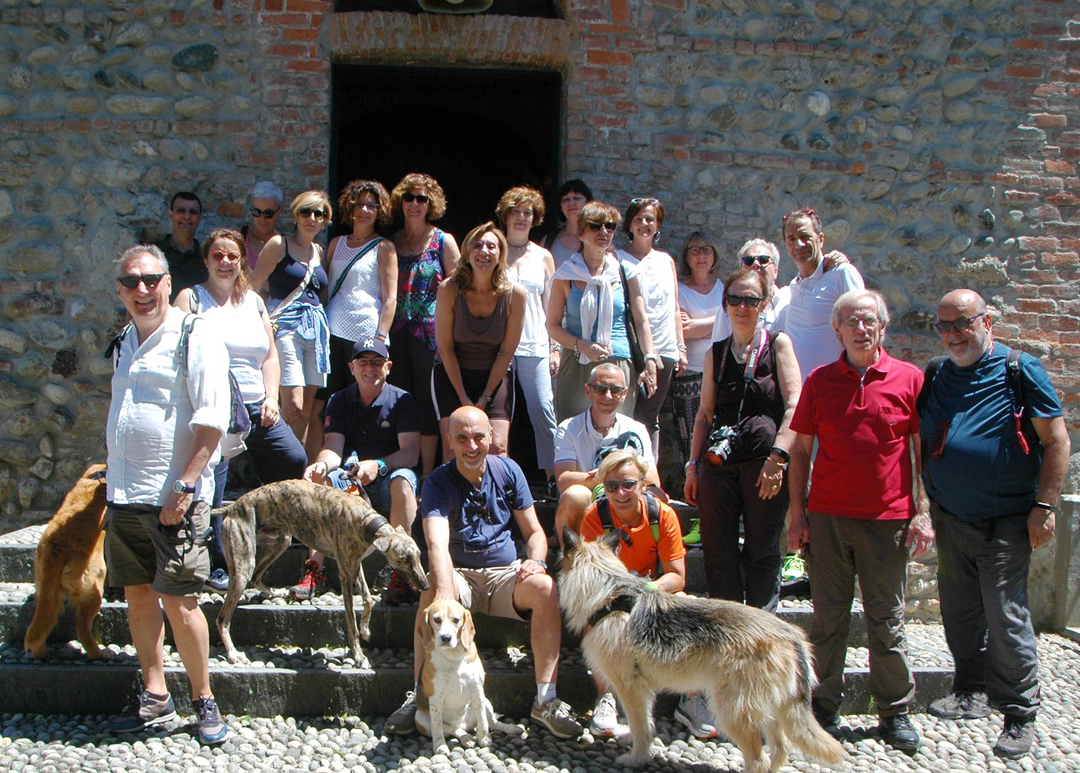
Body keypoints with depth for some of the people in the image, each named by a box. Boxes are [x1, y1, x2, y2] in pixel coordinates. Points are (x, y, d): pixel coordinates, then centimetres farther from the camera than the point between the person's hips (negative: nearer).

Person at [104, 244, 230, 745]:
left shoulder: (193, 338, -9)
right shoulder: (125, 343, 15)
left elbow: (212, 419, -15)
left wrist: (186, 486, -20)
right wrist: (115, 478, 20)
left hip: (173, 496, -7)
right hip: (125, 495, 7)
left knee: (179, 602, -6)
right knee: (138, 595, 11)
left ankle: (204, 701, 9)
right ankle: (155, 698, 23)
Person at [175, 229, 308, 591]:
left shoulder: (254, 301, 17)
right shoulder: (191, 299, 2)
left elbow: (270, 356, 17)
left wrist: (271, 398, 3)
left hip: (256, 407, 5)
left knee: (296, 462, -3)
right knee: (210, 490, -6)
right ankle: (216, 567, 7)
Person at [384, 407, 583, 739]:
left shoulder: (508, 471, 2)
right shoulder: (438, 482, -9)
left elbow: (534, 531, 8)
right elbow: (437, 543, -27)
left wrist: (536, 561, -16)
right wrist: (444, 592, -46)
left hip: (505, 574, 2)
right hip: (459, 573, -2)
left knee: (545, 588, -29)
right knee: (433, 589, -35)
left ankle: (546, 699, -24)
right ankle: (419, 696, -27)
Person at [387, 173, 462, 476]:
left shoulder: (443, 241, 1)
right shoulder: (392, 243, 11)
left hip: (429, 333, -4)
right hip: (396, 333, 4)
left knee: (427, 402, -1)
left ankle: (427, 474, 5)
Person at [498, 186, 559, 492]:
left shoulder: (543, 257, 13)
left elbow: (550, 307, 13)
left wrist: (555, 348, 5)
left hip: (535, 346, 1)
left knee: (544, 410, -7)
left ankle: (553, 475, -2)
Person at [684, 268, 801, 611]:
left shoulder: (778, 344, 3)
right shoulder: (716, 353, 15)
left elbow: (794, 406, -6)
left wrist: (777, 457, -16)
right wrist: (693, 465, 10)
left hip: (763, 462, -3)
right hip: (719, 462, 4)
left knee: (762, 551, 1)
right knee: (718, 552, 3)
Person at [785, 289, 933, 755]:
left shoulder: (909, 379, 1)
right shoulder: (819, 381, 5)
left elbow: (920, 451, 3)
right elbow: (800, 449, 8)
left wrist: (922, 513, -2)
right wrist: (797, 512, 3)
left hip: (887, 518, -1)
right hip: (827, 516, 1)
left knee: (887, 621, 6)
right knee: (828, 618, 6)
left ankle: (895, 712, 19)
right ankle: (824, 708, 18)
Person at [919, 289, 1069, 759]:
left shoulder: (1020, 371, -6)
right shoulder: (936, 380, 8)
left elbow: (1056, 442, -7)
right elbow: (923, 447, 16)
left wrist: (1045, 507, -12)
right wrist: (922, 510, 10)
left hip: (1005, 522, -5)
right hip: (951, 521, 5)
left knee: (1006, 619, -4)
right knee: (959, 614, 13)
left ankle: (1019, 715, 9)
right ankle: (972, 693, 30)